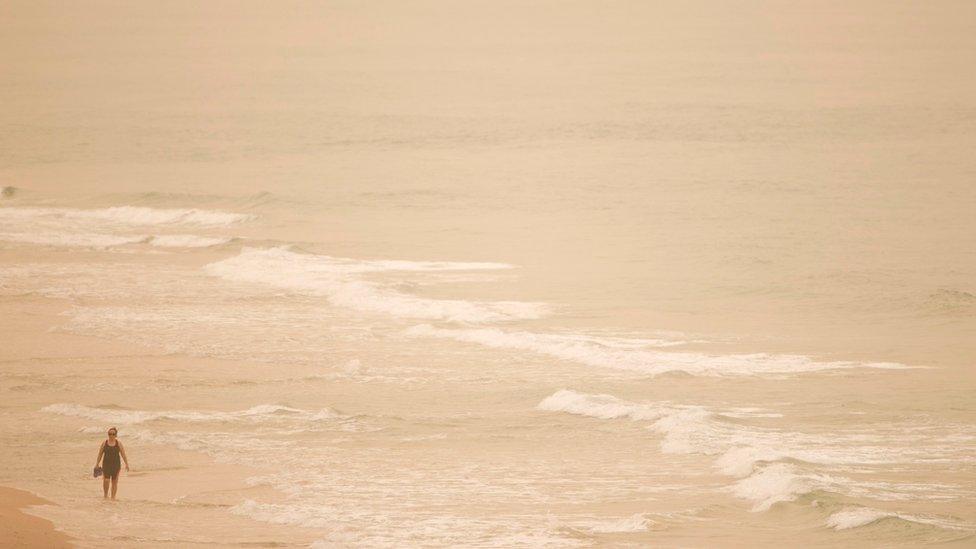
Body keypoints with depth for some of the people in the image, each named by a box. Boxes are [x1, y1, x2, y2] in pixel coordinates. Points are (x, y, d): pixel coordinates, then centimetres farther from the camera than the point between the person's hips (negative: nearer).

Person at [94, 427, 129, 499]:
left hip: (116, 464, 0)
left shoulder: (118, 443, 2)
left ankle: (113, 497, 11)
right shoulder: (104, 443, 3)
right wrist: (97, 464, 4)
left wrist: (126, 464, -5)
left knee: (114, 481, 2)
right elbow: (100, 454, 7)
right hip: (106, 464, 0)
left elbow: (123, 454, 1)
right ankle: (105, 494, 12)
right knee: (106, 480, -11)